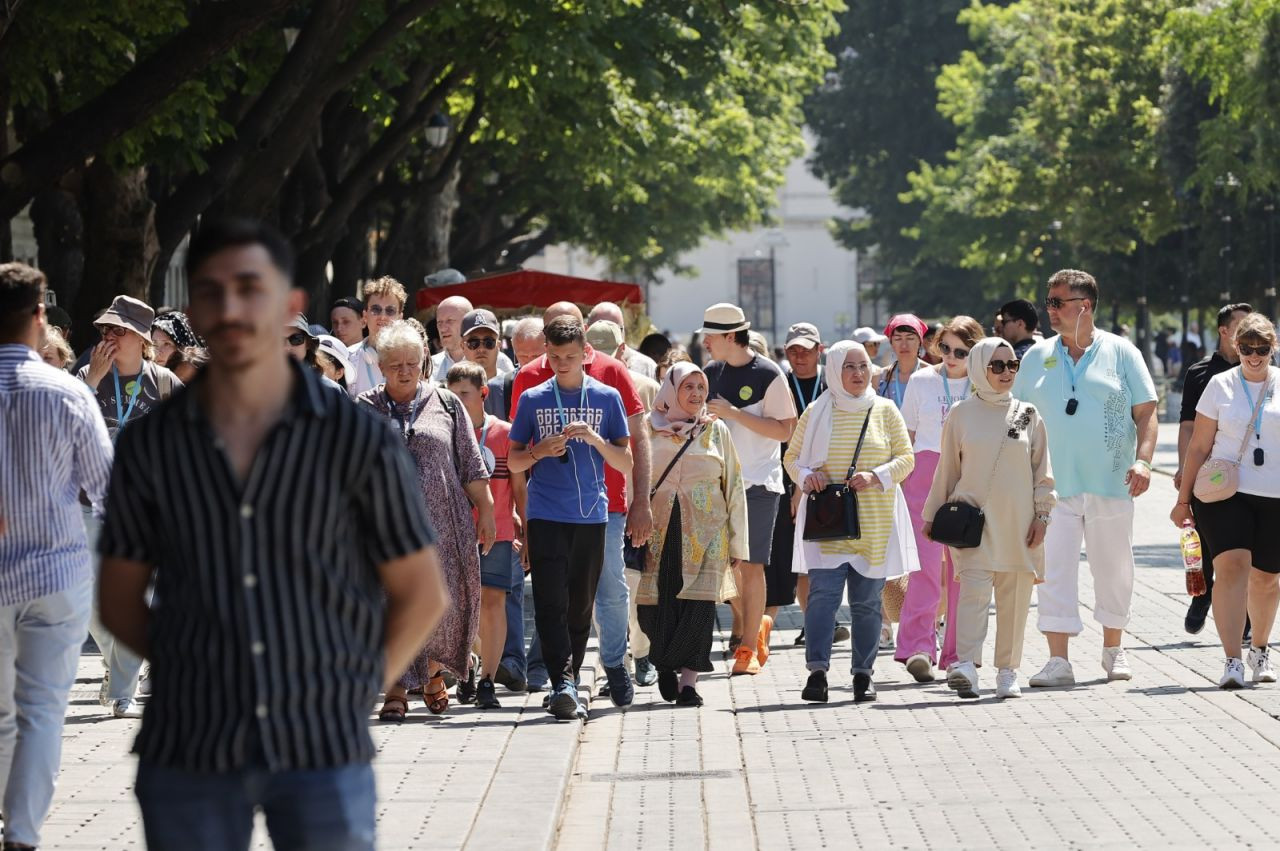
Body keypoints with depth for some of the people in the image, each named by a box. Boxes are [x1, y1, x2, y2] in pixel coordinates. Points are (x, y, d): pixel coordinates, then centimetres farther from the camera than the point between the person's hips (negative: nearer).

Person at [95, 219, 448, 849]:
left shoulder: (359, 442, -4)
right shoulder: (149, 447, 1)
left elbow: (422, 595, 7)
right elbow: (120, 601, 12)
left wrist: (354, 692, 4)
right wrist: (210, 677, 7)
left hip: (322, 751, -1)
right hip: (188, 752, 2)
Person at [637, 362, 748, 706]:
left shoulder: (716, 431, 9)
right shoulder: (649, 430, 7)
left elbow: (733, 486, 10)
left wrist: (736, 541, 6)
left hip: (704, 533, 0)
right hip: (659, 532, 0)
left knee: (698, 606, -9)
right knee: (654, 604, -4)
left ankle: (688, 678, -3)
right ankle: (665, 663, 23)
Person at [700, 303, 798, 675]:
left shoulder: (768, 375, -8)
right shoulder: (711, 373, 9)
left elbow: (785, 430, -12)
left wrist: (733, 414, -17)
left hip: (758, 483, -5)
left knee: (751, 564, -6)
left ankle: (749, 647, 0)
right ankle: (751, 623, 28)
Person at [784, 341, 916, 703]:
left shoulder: (885, 411, 6)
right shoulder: (817, 412, 6)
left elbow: (906, 457, 5)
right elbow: (792, 456, 12)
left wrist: (876, 477, -12)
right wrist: (806, 476, -9)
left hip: (874, 523, 1)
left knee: (866, 601, 5)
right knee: (822, 593, -13)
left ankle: (863, 674, 13)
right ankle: (817, 672, -15)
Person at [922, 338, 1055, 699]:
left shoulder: (1028, 415, 8)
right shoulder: (962, 415, 5)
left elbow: (1042, 471, 11)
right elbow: (947, 469, 11)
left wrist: (1041, 514, 3)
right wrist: (932, 515, 12)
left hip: (1017, 522, 2)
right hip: (973, 518, -2)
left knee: (1014, 600, 3)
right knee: (973, 588, -15)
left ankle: (1007, 671, 11)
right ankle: (966, 665, -23)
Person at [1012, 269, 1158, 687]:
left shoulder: (1120, 353, 3)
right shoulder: (1036, 357, 10)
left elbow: (1146, 412, 2)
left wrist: (1142, 460, -12)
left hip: (1110, 482, -1)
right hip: (1053, 484, 1)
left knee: (1113, 568, 9)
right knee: (1054, 569, -8)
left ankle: (1113, 649, 27)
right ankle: (1058, 660, -9)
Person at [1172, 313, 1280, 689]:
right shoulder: (1220, 386, 4)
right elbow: (1199, 447, 6)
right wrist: (1183, 498, 4)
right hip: (1225, 492, -2)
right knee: (1231, 566, -18)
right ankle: (1232, 661, -22)